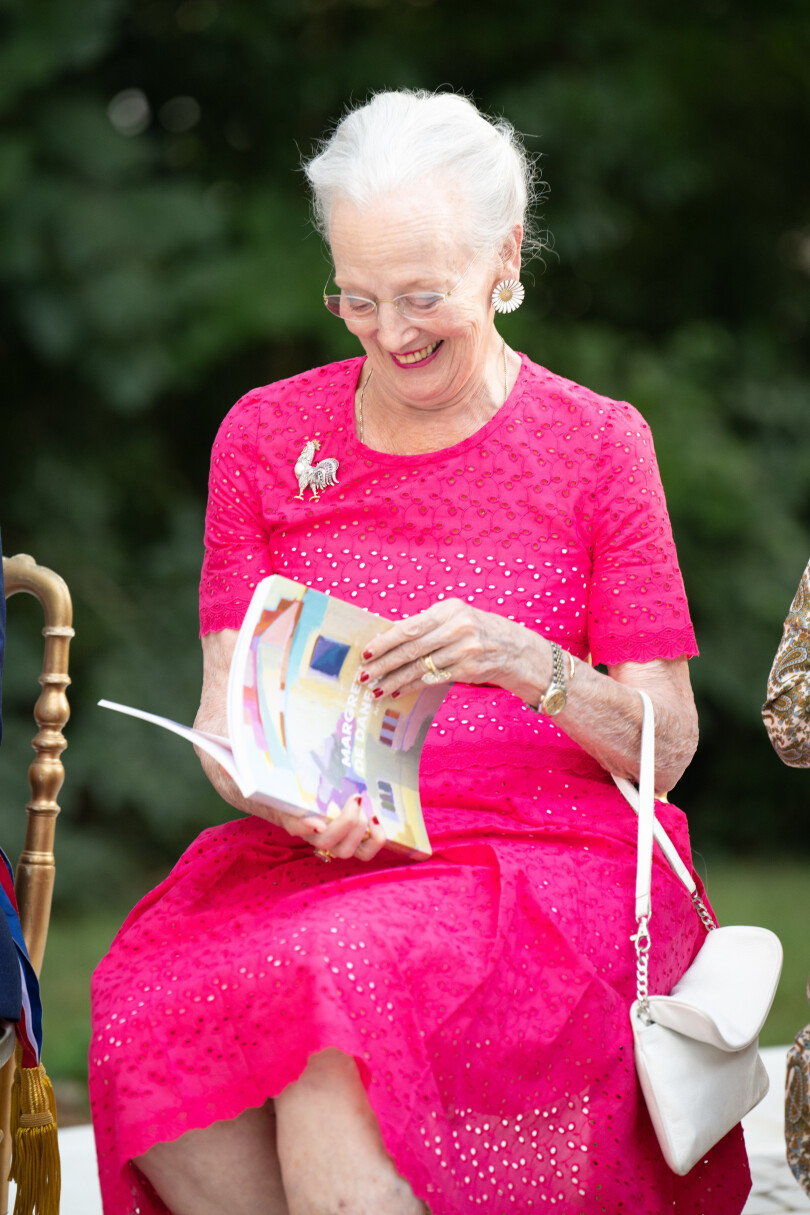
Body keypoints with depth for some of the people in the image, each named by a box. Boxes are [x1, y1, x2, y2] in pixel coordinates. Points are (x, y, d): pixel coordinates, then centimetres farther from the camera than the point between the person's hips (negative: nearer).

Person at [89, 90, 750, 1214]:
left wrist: (528, 664, -19)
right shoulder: (265, 436, 12)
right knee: (149, 1010, -31)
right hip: (312, 858, 3)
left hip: (553, 859, -3)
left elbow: (668, 744, 2)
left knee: (335, 994, -36)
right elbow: (225, 710, 9)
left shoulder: (597, 445, 4)